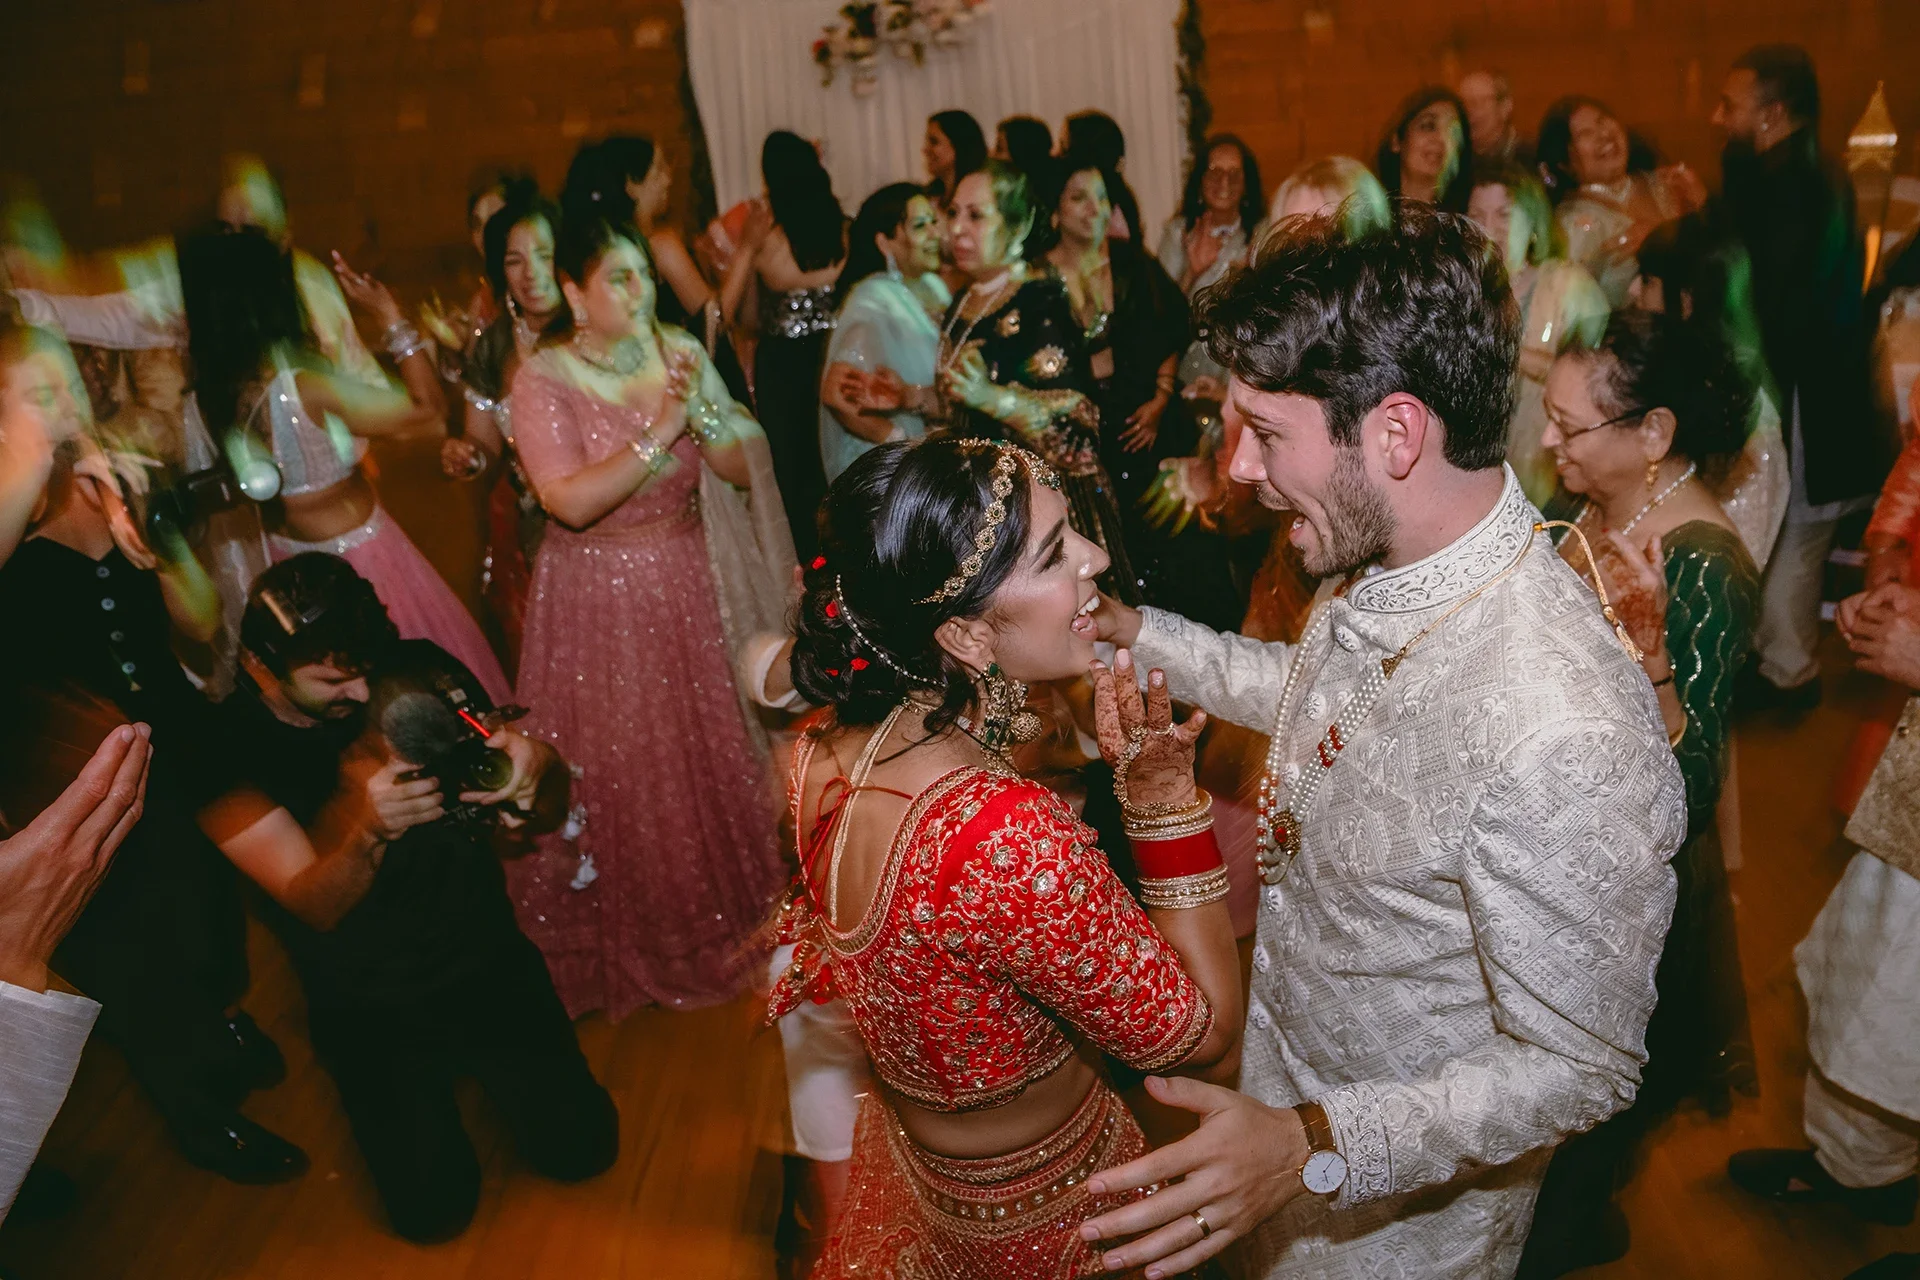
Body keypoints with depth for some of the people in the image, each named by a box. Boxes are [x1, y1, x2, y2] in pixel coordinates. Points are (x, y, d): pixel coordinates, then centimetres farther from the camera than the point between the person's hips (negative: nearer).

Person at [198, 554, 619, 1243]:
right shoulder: (230, 747, -17)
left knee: (580, 1146, -4)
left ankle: (468, 1056, 24)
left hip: (488, 959, 2)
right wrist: (371, 832, -43)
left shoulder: (418, 669, -13)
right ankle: (417, 1083, 22)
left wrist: (536, 768, -33)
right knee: (436, 1205, -9)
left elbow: (549, 813, -8)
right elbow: (317, 905, -20)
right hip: (366, 1001, -1)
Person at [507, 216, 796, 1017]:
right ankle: (645, 934, 30)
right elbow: (570, 501, -23)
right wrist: (657, 433, -24)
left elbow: (744, 469, -2)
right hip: (602, 599, -3)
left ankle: (736, 904, 36)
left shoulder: (680, 353, 1)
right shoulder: (544, 379, -11)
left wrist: (702, 410, -20)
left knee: (715, 747, 13)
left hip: (691, 585, 4)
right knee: (625, 770, 8)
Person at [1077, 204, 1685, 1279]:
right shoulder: (1385, 564, -14)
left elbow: (1581, 1068, -28)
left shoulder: (1566, 741, -40)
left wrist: (1316, 1146, -38)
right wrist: (1142, 634, 7)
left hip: (1405, 1194, -6)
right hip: (1287, 1064, 7)